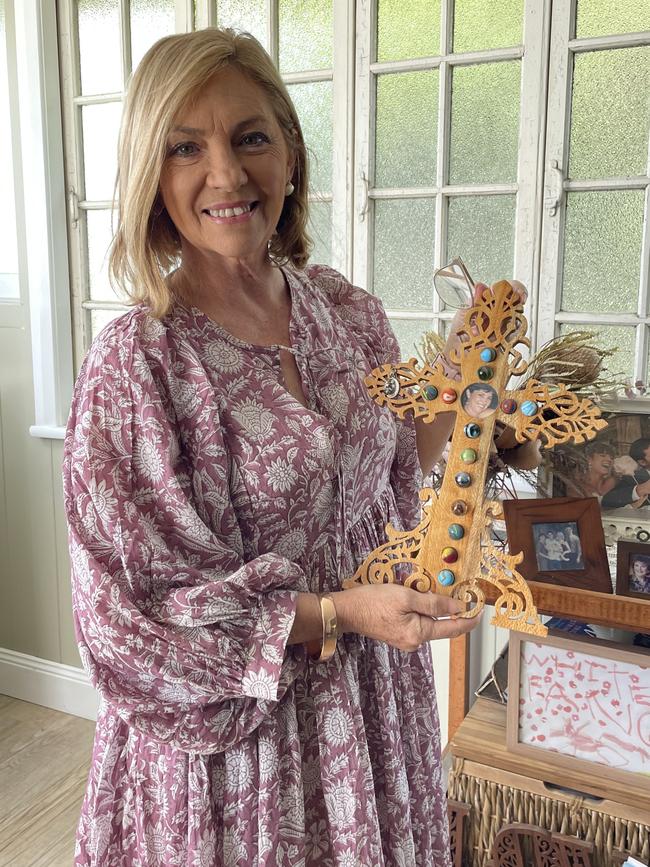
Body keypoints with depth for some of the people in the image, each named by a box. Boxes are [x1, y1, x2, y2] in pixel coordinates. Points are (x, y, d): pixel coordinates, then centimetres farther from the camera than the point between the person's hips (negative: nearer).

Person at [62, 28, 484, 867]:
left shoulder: (348, 311, -5)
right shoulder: (136, 362, -21)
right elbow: (133, 610, -17)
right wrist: (335, 614, -24)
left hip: (371, 697, 5)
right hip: (226, 721, -5)